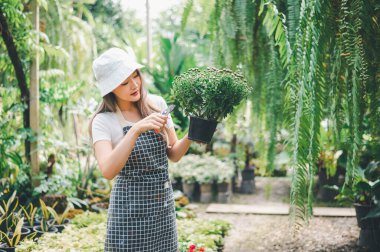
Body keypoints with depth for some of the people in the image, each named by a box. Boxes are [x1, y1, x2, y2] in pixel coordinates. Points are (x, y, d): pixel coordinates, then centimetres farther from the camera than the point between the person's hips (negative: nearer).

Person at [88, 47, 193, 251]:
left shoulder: (156, 104, 0)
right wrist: (136, 130, -33)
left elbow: (173, 154, 5)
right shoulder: (103, 121, -11)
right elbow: (108, 171, -25)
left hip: (164, 205, 4)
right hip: (130, 209, -4)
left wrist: (191, 136, -14)